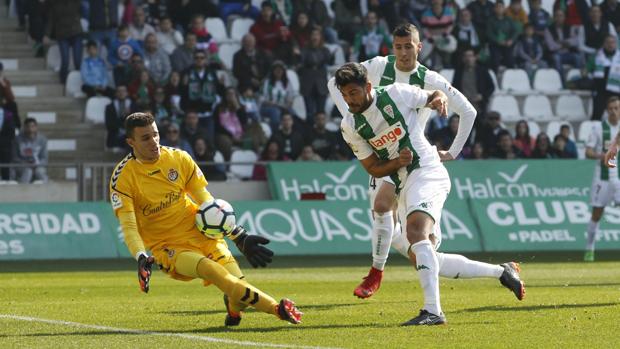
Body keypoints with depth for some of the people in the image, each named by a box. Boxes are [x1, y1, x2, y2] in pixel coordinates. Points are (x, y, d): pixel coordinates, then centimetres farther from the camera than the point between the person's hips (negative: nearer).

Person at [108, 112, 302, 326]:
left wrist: (240, 238, 3)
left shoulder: (179, 159, 2)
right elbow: (128, 226, -13)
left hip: (200, 234, 3)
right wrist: (141, 258, -30)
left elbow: (208, 205, 8)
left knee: (238, 285, -15)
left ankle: (233, 309, 22)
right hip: (168, 247, -3)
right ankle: (277, 309, -31)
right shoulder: (123, 178, -7)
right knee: (211, 269, -31)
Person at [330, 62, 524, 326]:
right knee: (422, 260, 4)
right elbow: (373, 169, 8)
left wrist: (440, 99, -15)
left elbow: (434, 95, 10)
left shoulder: (396, 94, -7)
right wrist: (397, 162, -12)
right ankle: (501, 272, 16)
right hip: (403, 186, 7)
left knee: (415, 231, -32)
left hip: (427, 173, -7)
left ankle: (433, 311, -40)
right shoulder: (349, 127, 4)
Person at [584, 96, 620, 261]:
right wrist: (601, 155, -22)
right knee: (596, 214, 4)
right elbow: (588, 152, -4)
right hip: (602, 176, -1)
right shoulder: (598, 127, -1)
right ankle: (589, 249, 17)